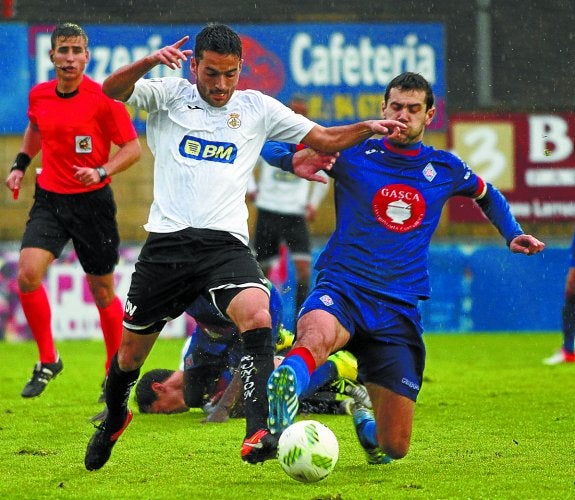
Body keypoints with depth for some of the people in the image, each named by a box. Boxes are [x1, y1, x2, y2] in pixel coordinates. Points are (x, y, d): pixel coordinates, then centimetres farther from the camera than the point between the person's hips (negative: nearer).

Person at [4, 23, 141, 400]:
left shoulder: (104, 97, -11)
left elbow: (133, 147, -8)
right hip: (49, 199, 3)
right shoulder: (39, 96, 3)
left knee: (103, 293, 6)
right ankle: (48, 361, 0)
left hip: (92, 201, -3)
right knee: (28, 275, -17)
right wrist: (20, 165, 14)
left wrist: (101, 171, -22)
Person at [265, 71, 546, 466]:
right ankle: (286, 385, -70)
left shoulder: (445, 169, 11)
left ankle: (364, 415, 36)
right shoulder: (352, 154, 3)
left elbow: (488, 195, 32)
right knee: (317, 335, -43)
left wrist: (512, 234, 15)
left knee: (394, 448, 3)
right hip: (342, 290, -3)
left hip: (399, 311, 3)